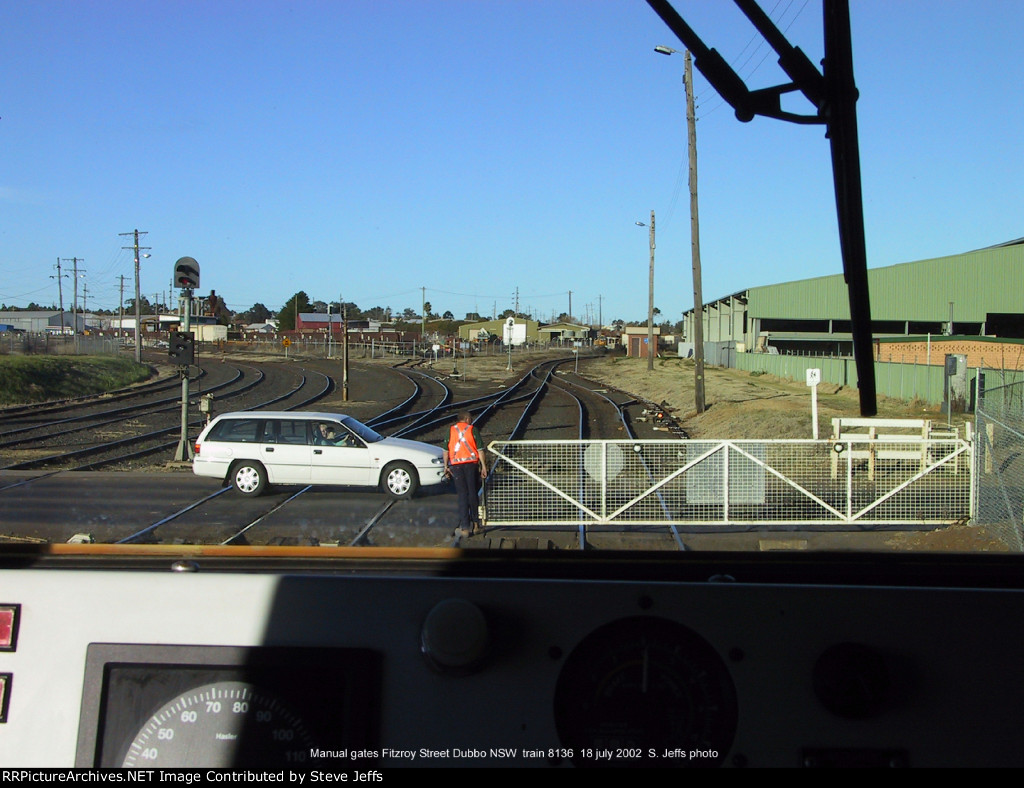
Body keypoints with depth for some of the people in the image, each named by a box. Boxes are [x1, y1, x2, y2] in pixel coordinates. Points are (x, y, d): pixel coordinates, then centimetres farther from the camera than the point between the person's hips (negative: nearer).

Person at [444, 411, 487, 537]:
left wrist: (446, 466, 14)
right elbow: (480, 449, -3)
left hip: (456, 465, 1)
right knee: (473, 494, 9)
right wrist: (483, 466, 0)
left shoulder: (451, 430, 8)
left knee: (462, 495, 3)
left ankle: (464, 527, -1)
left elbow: (446, 450, 7)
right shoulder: (472, 429, 2)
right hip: (471, 463, -1)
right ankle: (476, 525, 15)